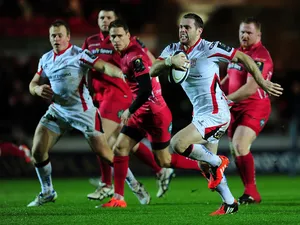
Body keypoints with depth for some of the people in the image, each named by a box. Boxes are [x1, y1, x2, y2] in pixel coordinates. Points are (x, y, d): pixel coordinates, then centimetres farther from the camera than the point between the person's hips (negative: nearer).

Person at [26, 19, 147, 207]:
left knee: (104, 153, -6)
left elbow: (103, 66, -29)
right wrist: (38, 89, -11)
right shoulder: (46, 59, 6)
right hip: (57, 110, 6)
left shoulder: (79, 55, -15)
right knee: (38, 151, -2)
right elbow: (33, 84, 14)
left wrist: (121, 73, -50)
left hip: (82, 111, -6)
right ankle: (47, 193, 17)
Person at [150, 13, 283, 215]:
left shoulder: (210, 49, -15)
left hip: (215, 114, -8)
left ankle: (217, 162, -1)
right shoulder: (173, 50, 4)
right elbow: (153, 72, -9)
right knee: (204, 166, 14)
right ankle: (229, 203, 29)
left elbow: (243, 58, -9)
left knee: (177, 144, -23)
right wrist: (169, 61, -28)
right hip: (201, 115, 8)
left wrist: (263, 83, -8)